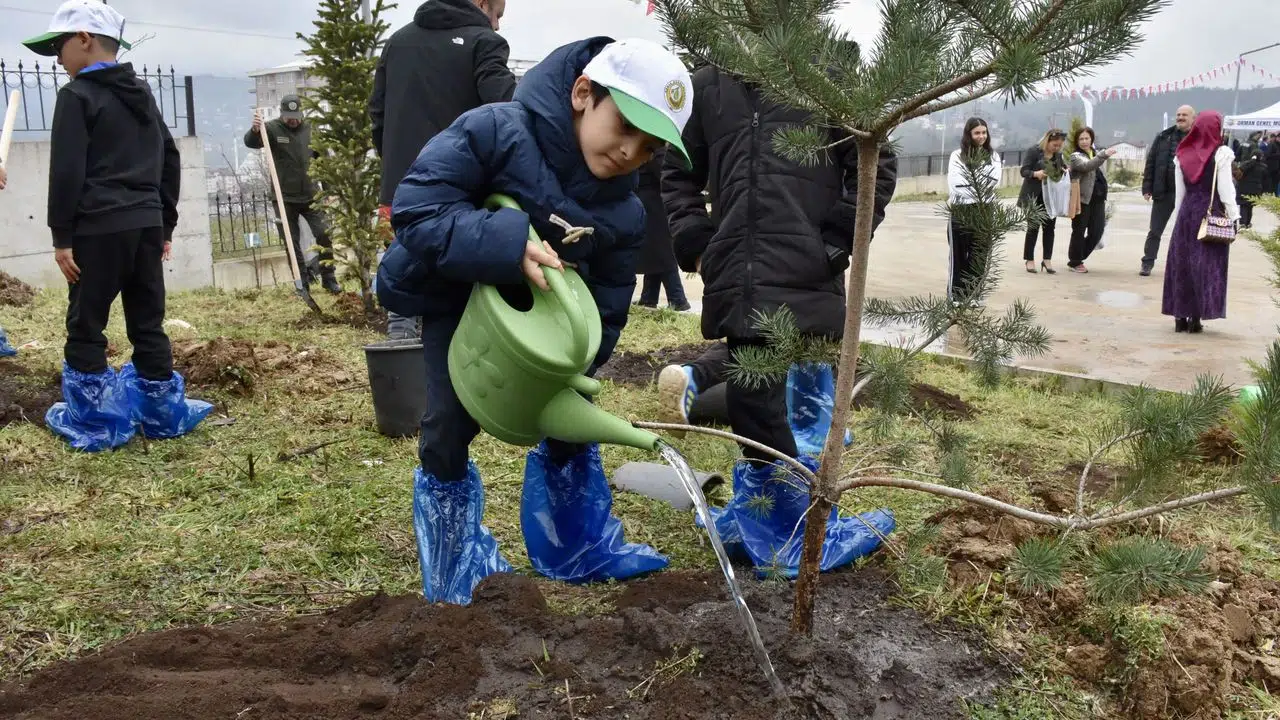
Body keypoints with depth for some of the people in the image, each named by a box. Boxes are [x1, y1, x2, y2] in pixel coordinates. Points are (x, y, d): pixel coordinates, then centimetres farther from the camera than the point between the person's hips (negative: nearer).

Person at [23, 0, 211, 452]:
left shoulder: (77, 96, -6)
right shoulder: (143, 94, 16)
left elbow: (66, 173, -12)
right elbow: (170, 161, 18)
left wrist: (62, 236, -8)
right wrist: (165, 225, 21)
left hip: (99, 229, -7)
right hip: (145, 225, 7)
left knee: (85, 328, 2)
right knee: (148, 323, 11)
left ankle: (95, 424, 5)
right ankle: (164, 415, 15)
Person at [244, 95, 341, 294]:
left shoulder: (310, 129, 5)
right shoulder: (272, 128, -4)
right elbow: (250, 143, -21)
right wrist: (255, 130, -44)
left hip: (311, 196, 2)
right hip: (284, 198, -2)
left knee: (324, 235, -4)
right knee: (292, 242, 3)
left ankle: (328, 278, 7)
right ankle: (303, 280, 13)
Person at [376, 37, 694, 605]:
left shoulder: (624, 212, -15)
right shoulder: (494, 131, -31)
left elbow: (606, 307, -8)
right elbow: (415, 210, -35)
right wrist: (506, 245, -48)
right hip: (460, 302, -4)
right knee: (449, 430, -7)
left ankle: (582, 548, 26)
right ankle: (459, 574, 14)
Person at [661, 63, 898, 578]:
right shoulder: (708, 84, 14)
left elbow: (876, 167, 5)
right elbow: (678, 173, 22)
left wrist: (837, 243, -4)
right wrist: (694, 242, 9)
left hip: (807, 279, -3)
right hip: (736, 280, 3)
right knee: (751, 400, 4)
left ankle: (763, 525, 17)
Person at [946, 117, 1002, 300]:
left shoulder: (993, 156, 9)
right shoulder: (957, 155, 2)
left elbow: (994, 182, -6)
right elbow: (956, 184, -11)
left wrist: (968, 188, -15)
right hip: (960, 212, -2)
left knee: (979, 257, 7)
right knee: (958, 256, 2)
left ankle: (975, 296, 15)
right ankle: (955, 298, 7)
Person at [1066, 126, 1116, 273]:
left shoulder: (1096, 153, 17)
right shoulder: (1075, 156, -5)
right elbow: (1087, 166, -28)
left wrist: (1104, 197, 22)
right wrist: (1104, 155, -40)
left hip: (1098, 199, 7)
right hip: (1082, 199, -7)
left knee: (1096, 232, 5)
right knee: (1079, 232, 1)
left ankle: (1078, 257, 21)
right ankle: (1075, 262, 13)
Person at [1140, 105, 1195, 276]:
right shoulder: (1163, 137, 6)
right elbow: (1151, 163, 6)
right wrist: (1147, 188, -1)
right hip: (1164, 191, 2)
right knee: (1155, 230, 6)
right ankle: (1147, 263, 14)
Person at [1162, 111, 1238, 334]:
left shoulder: (1183, 154, 4)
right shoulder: (1220, 154, -8)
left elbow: (1179, 191, 9)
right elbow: (1225, 190, -9)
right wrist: (1233, 216, -2)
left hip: (1187, 211, 4)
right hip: (1212, 213, -4)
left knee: (1181, 263, 8)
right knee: (1206, 265, 2)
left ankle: (1180, 317, 10)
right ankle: (1196, 318, 2)